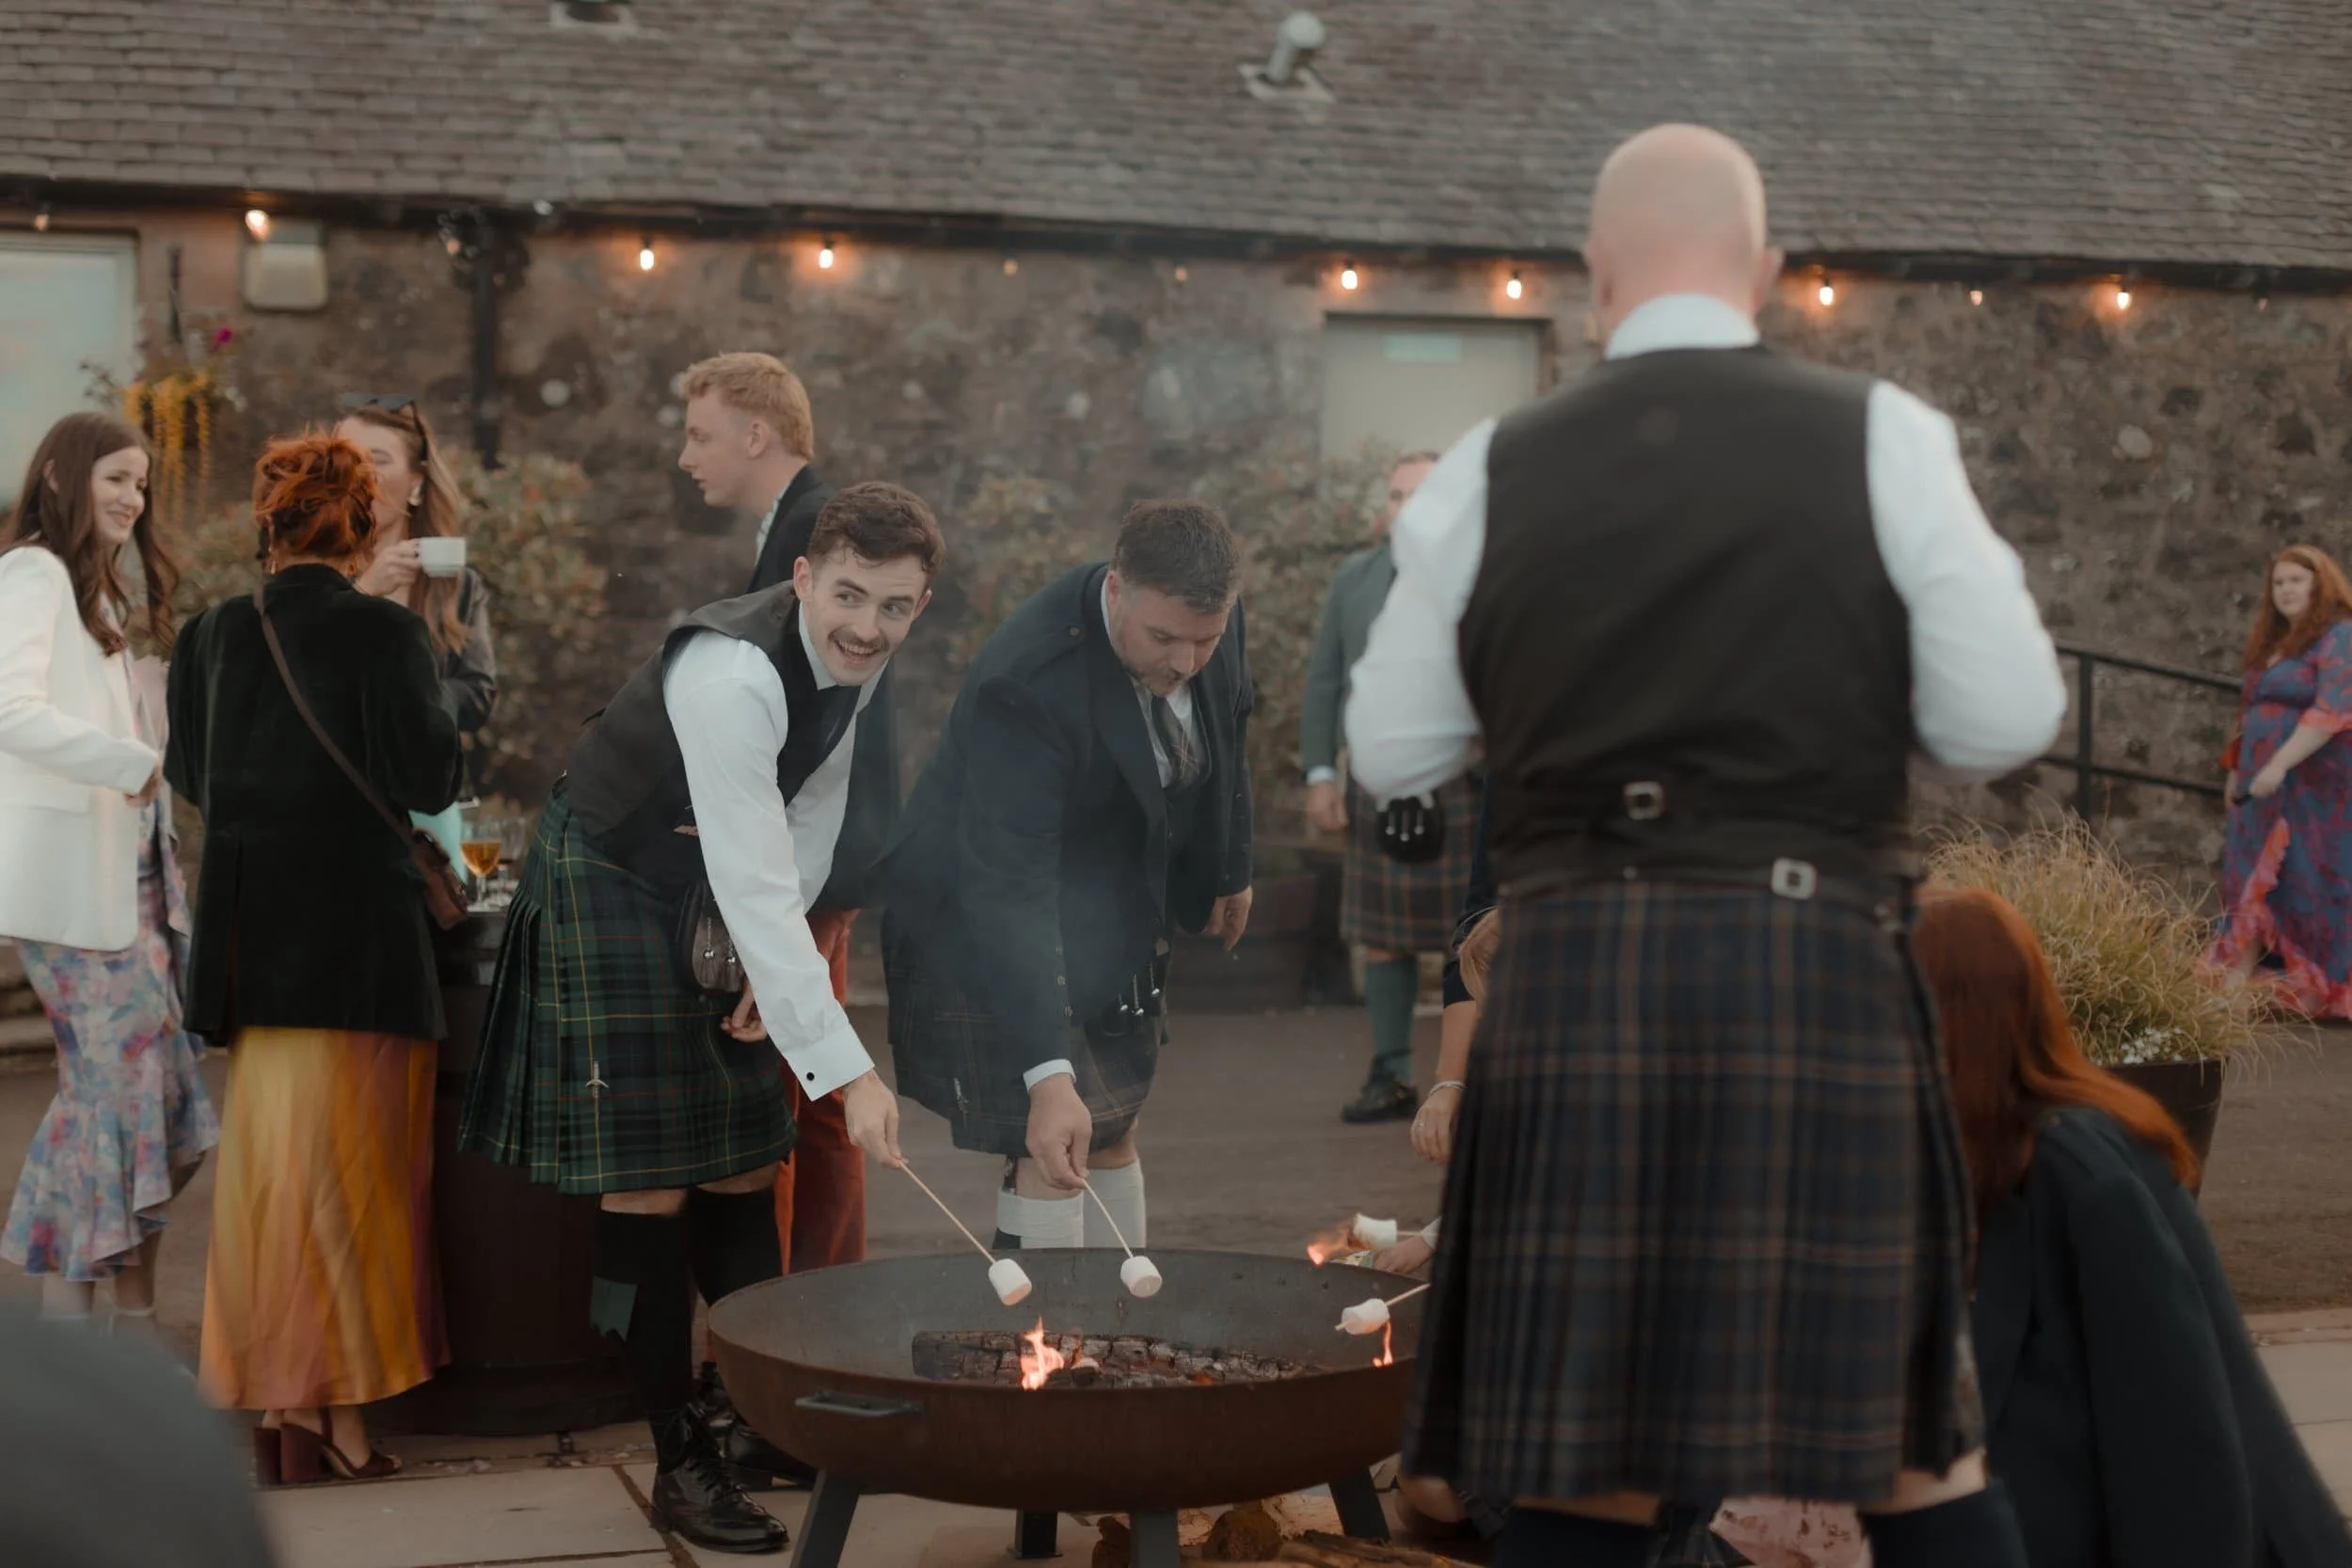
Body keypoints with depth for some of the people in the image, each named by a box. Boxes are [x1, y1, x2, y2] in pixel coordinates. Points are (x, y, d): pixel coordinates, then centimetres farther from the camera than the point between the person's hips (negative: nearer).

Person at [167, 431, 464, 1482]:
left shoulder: (213, 635, 2)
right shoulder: (386, 633, -12)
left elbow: (187, 774, 13)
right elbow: (429, 782, -13)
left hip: (250, 939, 5)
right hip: (359, 941, -5)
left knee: (273, 1165, 16)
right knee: (343, 1169, 3)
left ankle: (281, 1408, 23)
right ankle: (323, 1411, 4)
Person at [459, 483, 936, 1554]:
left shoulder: (855, 660, -9)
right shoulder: (733, 675, -35)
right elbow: (755, 890, -40)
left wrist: (775, 961, -4)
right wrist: (845, 1069, -43)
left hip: (710, 900, 8)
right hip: (609, 889, -8)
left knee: (743, 1160, 12)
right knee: (648, 1179, -7)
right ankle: (681, 1459, 3)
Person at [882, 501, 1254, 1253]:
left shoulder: (1213, 624, -15)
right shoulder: (1026, 683, -36)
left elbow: (1224, 743, 8)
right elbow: (1008, 889, -40)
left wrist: (1230, 870, 19)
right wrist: (1048, 1074, -46)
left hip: (1116, 912, 7)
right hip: (987, 924, -7)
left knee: (1112, 1135, 13)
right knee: (1049, 1152, -14)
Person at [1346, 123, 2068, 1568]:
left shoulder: (1491, 473, 6)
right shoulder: (1884, 436, 1)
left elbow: (1392, 758, 12)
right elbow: (2006, 724, 0)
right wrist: (1980, 573, 20)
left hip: (1572, 981, 2)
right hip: (1816, 976, -1)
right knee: (1913, 1444, 12)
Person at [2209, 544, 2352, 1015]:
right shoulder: (2273, 644, 18)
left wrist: (2281, 763, -26)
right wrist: (2237, 770, 19)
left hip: (2313, 787, -8)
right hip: (2265, 788, 8)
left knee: (2313, 886, -7)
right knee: (2250, 884, 4)